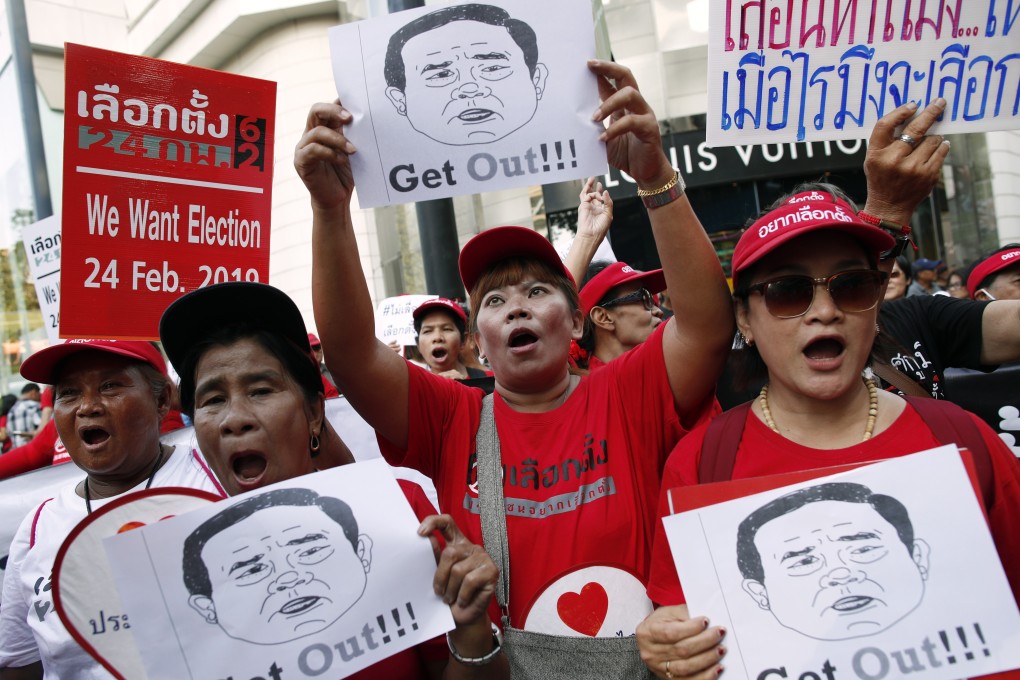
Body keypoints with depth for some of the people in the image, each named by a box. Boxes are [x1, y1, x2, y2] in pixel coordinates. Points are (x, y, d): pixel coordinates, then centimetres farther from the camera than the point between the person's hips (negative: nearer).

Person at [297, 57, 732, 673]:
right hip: (487, 664, 1)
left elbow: (708, 323, -19)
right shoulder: (453, 420, 0)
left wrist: (656, 178, -29)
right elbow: (351, 350, -13)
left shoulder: (627, 399, -3)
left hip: (635, 661, 0)